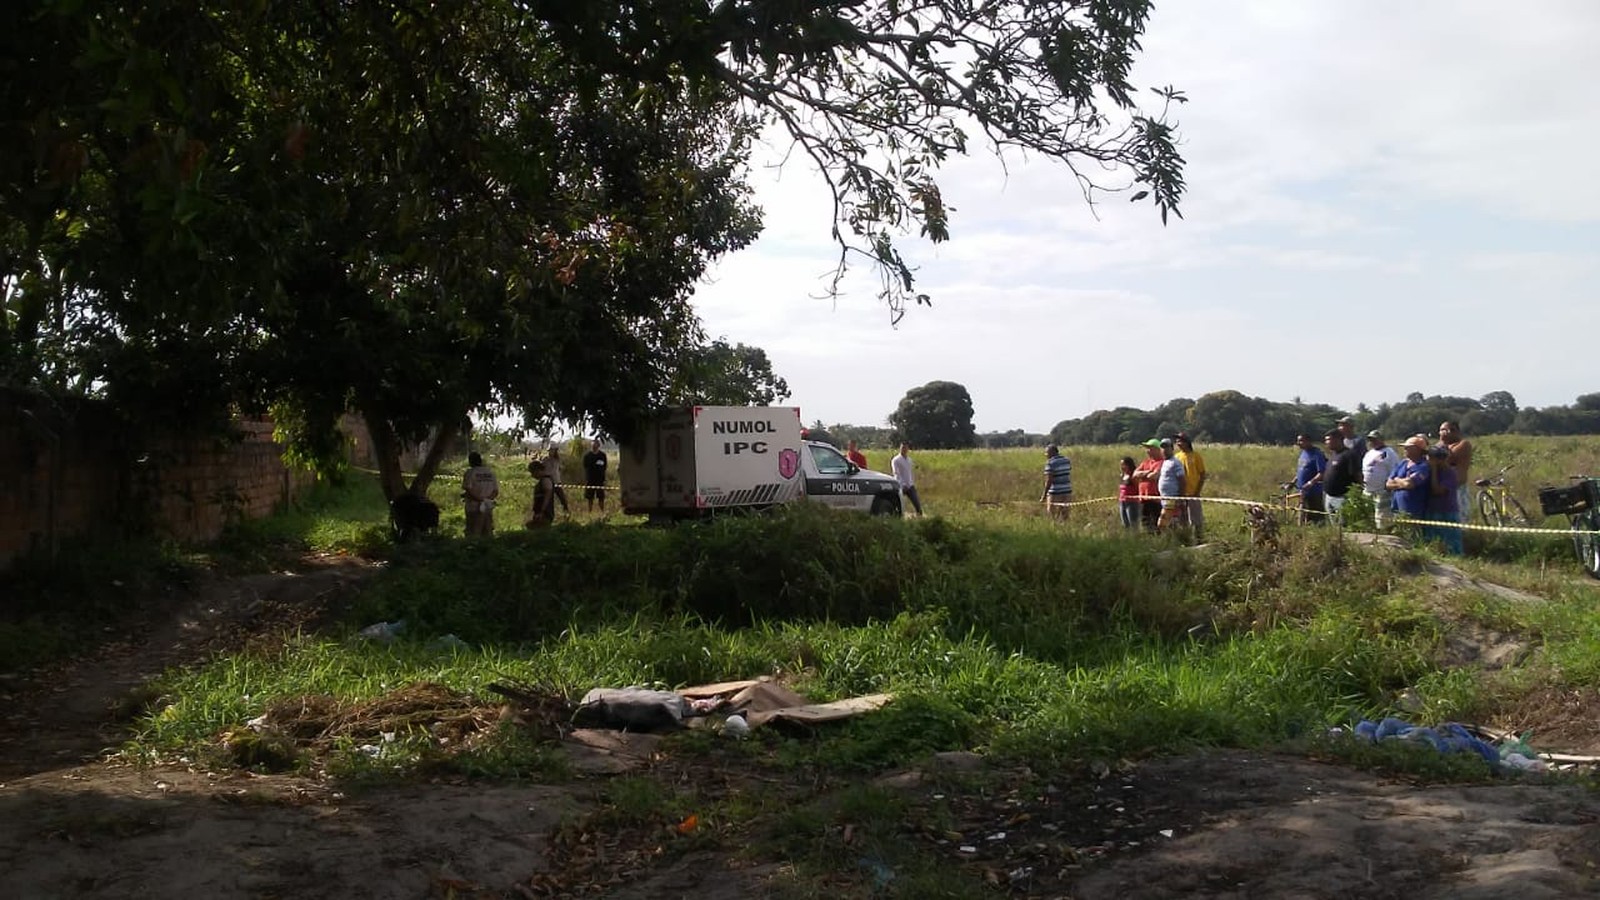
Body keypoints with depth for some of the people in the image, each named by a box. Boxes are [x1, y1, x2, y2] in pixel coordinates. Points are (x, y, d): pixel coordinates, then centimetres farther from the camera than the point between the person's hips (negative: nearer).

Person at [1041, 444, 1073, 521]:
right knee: (1064, 518, 10)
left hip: (1055, 494, -6)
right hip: (1067, 492, 6)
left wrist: (1044, 495, -16)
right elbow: (1068, 476, 14)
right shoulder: (1067, 461, 9)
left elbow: (1049, 481, -18)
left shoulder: (1050, 463, -12)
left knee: (1054, 519, 2)